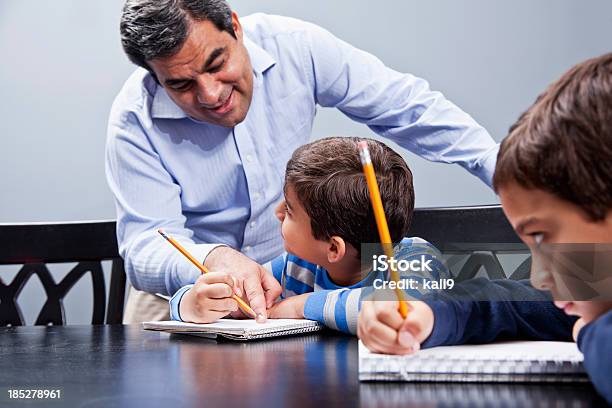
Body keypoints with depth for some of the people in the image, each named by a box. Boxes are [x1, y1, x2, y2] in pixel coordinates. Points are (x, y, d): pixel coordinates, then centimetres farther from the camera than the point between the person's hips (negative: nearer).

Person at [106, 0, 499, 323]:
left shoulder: (294, 46, -13)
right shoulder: (136, 119, -18)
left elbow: (407, 105, -4)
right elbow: (144, 245, -22)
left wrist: (503, 166, -7)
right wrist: (215, 259, -44)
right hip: (183, 290, -2)